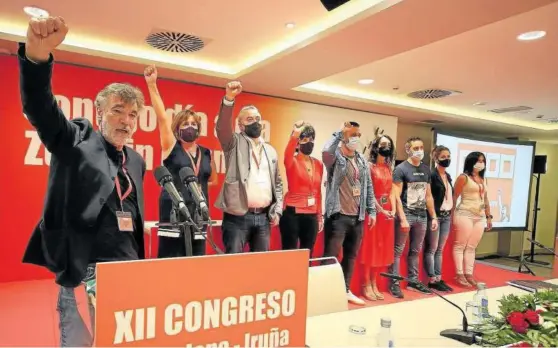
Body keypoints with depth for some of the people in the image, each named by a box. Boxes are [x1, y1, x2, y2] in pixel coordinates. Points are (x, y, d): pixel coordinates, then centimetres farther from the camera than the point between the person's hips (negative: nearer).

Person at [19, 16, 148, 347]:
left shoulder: (136, 161, 13)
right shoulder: (77, 141, -1)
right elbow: (39, 105, -19)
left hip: (129, 272, 5)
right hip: (85, 273, -5)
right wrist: (37, 54, -37)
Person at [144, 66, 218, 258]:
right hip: (173, 214, -4)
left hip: (198, 215, 4)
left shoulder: (206, 153, 12)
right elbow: (162, 117, -8)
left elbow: (213, 180, 24)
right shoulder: (171, 147, 2)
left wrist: (199, 183, 6)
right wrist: (152, 85, -15)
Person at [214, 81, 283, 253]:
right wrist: (229, 99, -30)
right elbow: (222, 127, -17)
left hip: (263, 217, 5)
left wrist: (277, 210, 9)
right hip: (237, 217, -4)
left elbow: (277, 184, 19)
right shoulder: (234, 143, 4)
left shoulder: (271, 151, 17)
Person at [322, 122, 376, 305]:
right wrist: (339, 133, -21)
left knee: (351, 256, 15)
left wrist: (371, 210, 12)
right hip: (338, 215, -6)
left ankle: (345, 290, 29)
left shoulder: (362, 160, 13)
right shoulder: (335, 157, -6)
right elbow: (326, 151, -31)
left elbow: (368, 186, 15)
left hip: (357, 216, 7)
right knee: (331, 255, -2)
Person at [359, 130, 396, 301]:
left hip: (388, 212, 7)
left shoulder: (389, 168, 13)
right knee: (370, 248, 0)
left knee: (382, 248, 11)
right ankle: (366, 286, 9)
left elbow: (391, 191, 11)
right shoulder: (370, 166, -7)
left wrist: (393, 210, -2)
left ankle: (374, 284, 21)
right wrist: (380, 210, -16)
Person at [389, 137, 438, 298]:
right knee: (398, 250, 0)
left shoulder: (426, 169, 11)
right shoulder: (401, 169, -7)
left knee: (415, 251, 15)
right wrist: (402, 218, -17)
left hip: (422, 216, 6)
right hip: (406, 215, -6)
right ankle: (394, 283, 8)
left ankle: (413, 280, 26)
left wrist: (434, 216, 12)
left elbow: (428, 195, 16)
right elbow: (396, 196, -12)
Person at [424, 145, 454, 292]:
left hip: (446, 216, 8)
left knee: (440, 250, 11)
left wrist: (450, 212, 14)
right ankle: (432, 280, 6)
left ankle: (438, 279, 16)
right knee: (432, 249, 0)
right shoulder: (431, 175, -11)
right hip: (435, 215, -8)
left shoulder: (448, 176, 14)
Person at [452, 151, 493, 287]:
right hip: (465, 215, -7)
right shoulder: (464, 177, -4)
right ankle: (460, 275, 2)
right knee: (460, 246, -1)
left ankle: (469, 274, 14)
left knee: (471, 247, 9)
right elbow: (454, 197, -7)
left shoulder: (483, 179, 17)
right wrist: (452, 215, -12)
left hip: (480, 217, 7)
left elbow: (485, 199, 20)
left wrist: (489, 216, 17)